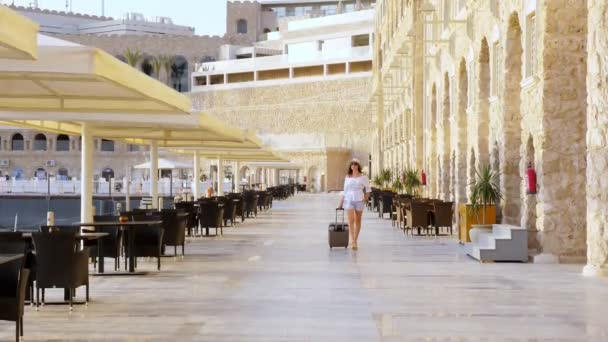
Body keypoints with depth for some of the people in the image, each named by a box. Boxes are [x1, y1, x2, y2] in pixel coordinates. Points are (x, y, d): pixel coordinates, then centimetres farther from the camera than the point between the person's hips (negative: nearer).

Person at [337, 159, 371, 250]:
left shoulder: (363, 176, 3)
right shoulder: (347, 177, 9)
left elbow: (368, 189, 7)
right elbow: (345, 191, 14)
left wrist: (366, 198, -6)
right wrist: (341, 204, 14)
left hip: (359, 200, 0)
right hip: (349, 200, 0)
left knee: (358, 221, 6)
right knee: (351, 220, -13)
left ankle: (355, 240, 17)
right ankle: (352, 241, -20)